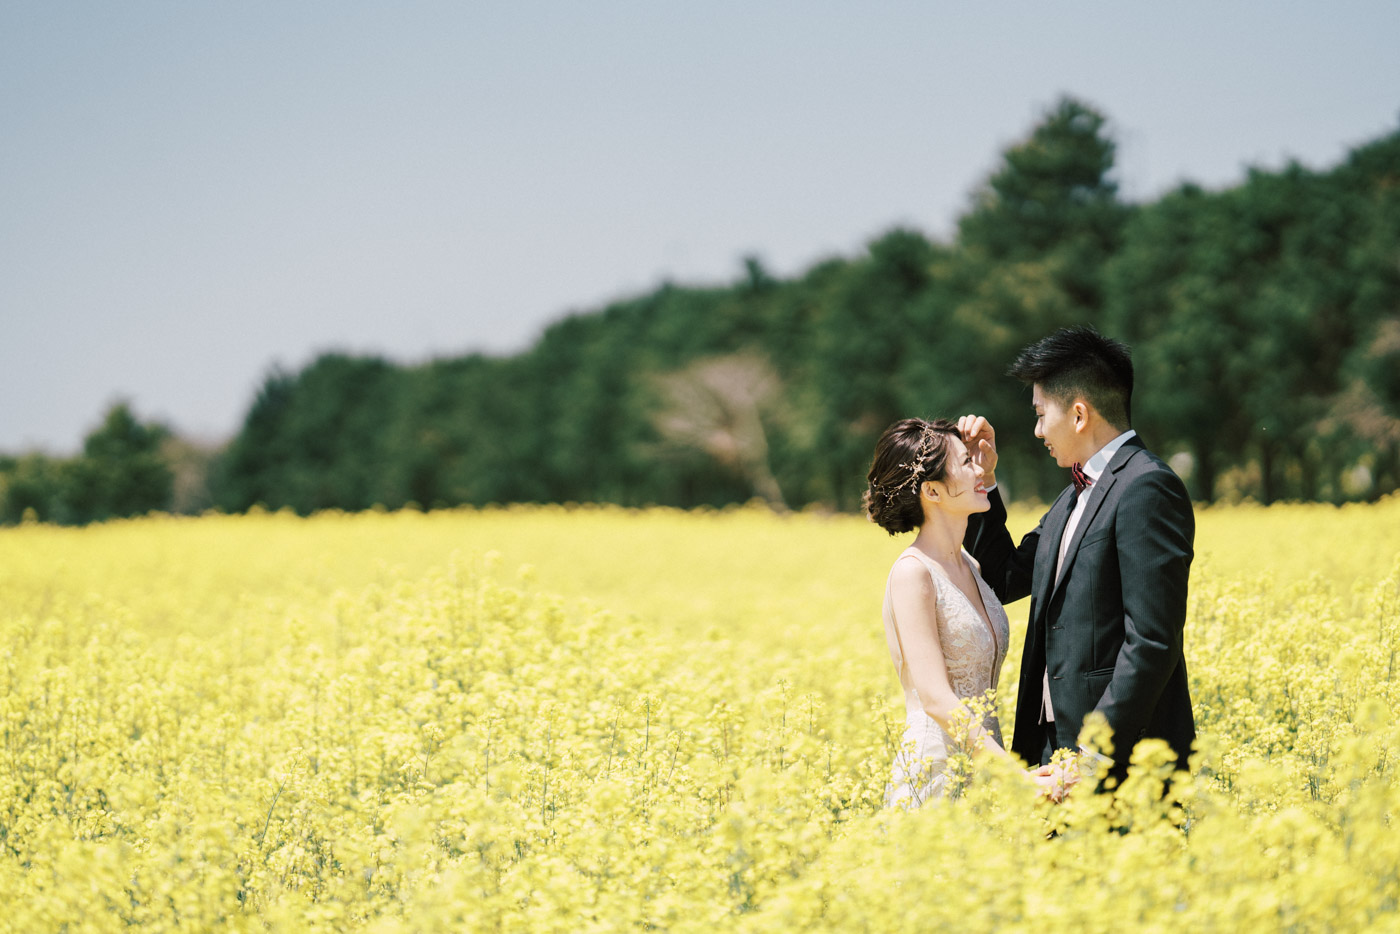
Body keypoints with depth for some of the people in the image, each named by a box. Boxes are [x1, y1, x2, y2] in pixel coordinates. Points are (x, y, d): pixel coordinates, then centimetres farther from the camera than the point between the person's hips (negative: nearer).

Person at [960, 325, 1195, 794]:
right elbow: (1008, 580, 25)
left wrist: (1097, 751, -22)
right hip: (1059, 743, 9)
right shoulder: (1076, 495, 17)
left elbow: (1153, 641, -19)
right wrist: (983, 483, 16)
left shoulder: (1147, 489, -13)